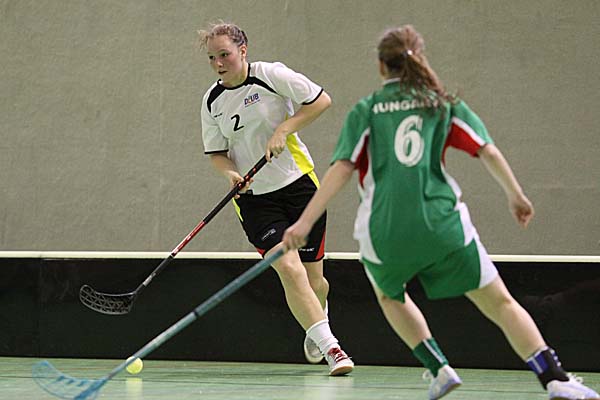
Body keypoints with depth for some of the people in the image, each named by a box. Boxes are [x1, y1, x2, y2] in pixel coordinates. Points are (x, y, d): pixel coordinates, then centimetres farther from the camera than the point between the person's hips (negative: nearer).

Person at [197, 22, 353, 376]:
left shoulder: (271, 75, -9)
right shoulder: (212, 101, 4)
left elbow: (321, 100, -5)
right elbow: (217, 151, 11)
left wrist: (284, 129, -15)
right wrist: (230, 173, -10)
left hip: (299, 183, -2)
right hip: (254, 198, 2)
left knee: (313, 278, 6)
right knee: (289, 269, -19)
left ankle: (318, 321, 40)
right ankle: (330, 347, -17)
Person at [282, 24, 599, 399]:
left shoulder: (365, 111, 9)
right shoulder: (443, 104, 11)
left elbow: (341, 169, -1)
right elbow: (488, 150, 4)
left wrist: (305, 222, -4)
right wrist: (516, 195, 15)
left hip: (383, 232, 0)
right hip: (442, 225, 0)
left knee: (390, 296, 31)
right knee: (500, 303, 4)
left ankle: (439, 369, 16)